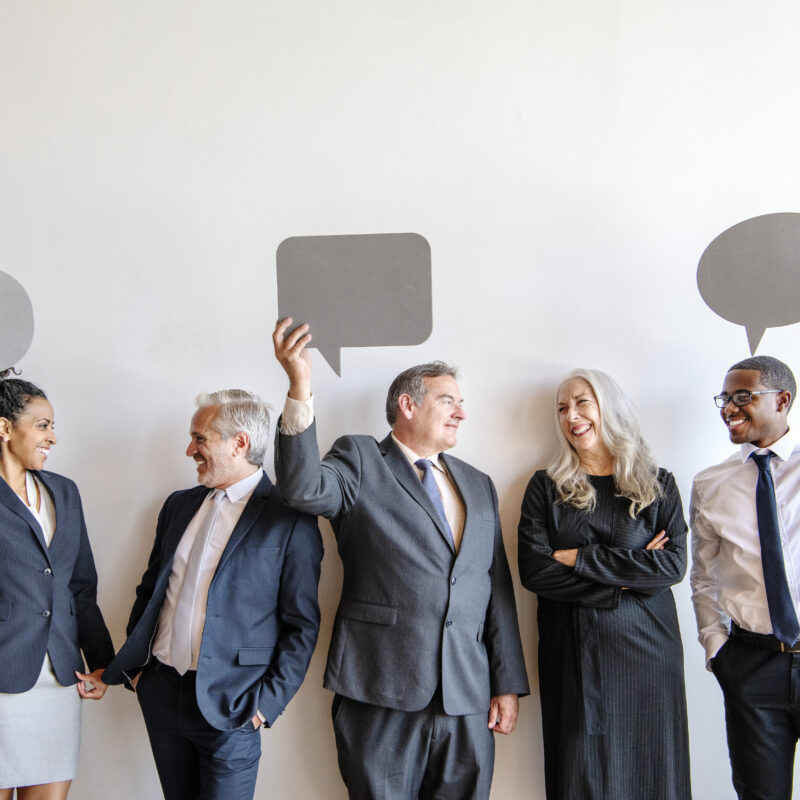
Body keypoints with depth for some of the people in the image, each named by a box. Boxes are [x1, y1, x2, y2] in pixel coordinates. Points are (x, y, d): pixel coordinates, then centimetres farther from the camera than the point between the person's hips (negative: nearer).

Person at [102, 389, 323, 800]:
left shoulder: (290, 520, -10)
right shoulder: (179, 505, 9)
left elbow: (302, 625, -8)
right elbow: (149, 590, 16)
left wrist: (268, 701, -11)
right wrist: (134, 665, 9)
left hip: (228, 706, -5)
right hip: (160, 692, 6)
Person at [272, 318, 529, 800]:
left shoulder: (478, 485, 17)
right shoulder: (359, 462, 2)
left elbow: (498, 589, 15)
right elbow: (305, 490, -20)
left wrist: (508, 685, 11)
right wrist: (300, 388, -30)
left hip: (468, 701, 5)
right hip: (382, 691, -4)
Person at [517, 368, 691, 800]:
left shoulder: (658, 485, 5)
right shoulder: (546, 487, 4)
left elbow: (674, 564, -8)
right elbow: (534, 570, -7)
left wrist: (581, 558, -11)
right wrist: (625, 577, -11)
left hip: (645, 646, 0)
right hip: (573, 649, 0)